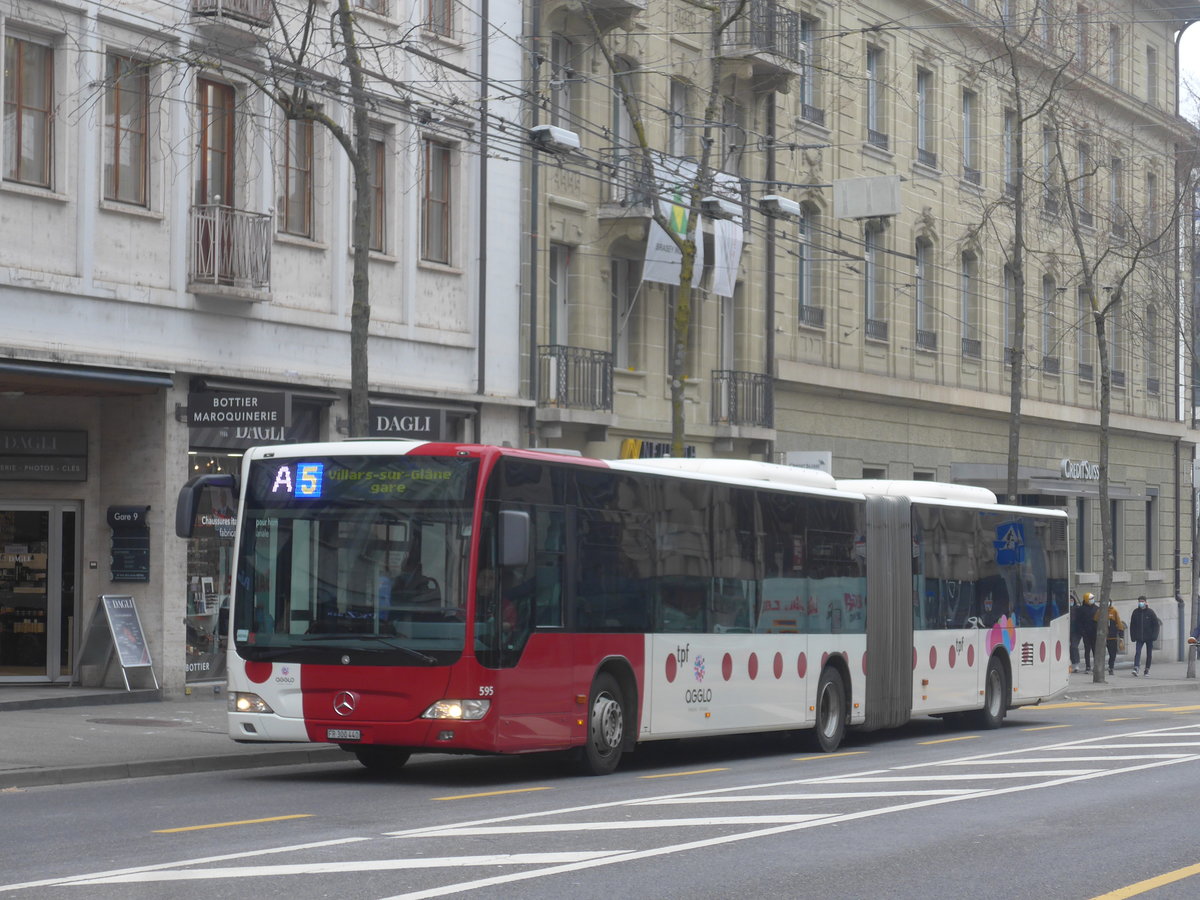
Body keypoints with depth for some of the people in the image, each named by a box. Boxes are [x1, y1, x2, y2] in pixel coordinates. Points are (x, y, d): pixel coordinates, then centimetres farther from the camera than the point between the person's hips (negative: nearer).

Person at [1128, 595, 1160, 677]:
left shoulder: (1150, 612, -2)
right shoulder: (1135, 612, 3)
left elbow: (1156, 624, -1)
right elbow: (1132, 625, 8)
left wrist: (1154, 636, -11)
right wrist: (1133, 636, 0)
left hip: (1149, 637, 0)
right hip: (1139, 638, 0)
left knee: (1149, 654, 7)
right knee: (1137, 652, -16)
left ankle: (1147, 670, 17)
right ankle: (1136, 668, -26)